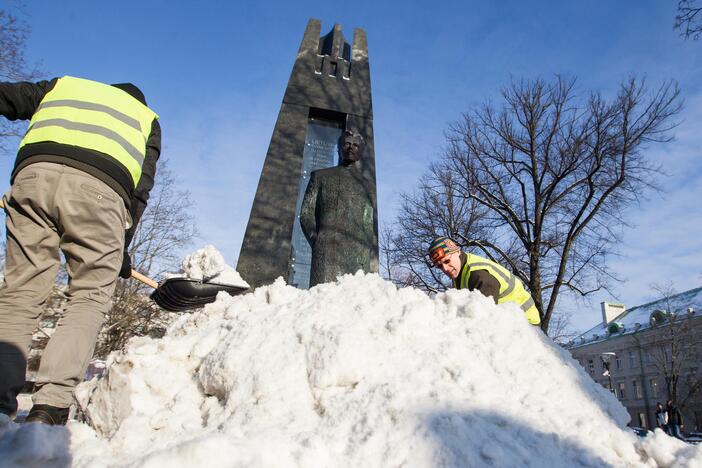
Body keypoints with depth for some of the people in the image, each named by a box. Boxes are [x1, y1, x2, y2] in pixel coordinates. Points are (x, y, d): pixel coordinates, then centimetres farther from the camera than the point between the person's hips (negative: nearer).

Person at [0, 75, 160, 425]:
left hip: (34, 172, 2)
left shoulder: (62, 85, 38)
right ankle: (50, 405, -8)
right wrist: (121, 247, 20)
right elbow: (140, 189, 19)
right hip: (101, 187, -2)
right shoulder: (147, 118, 32)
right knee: (89, 297, 4)